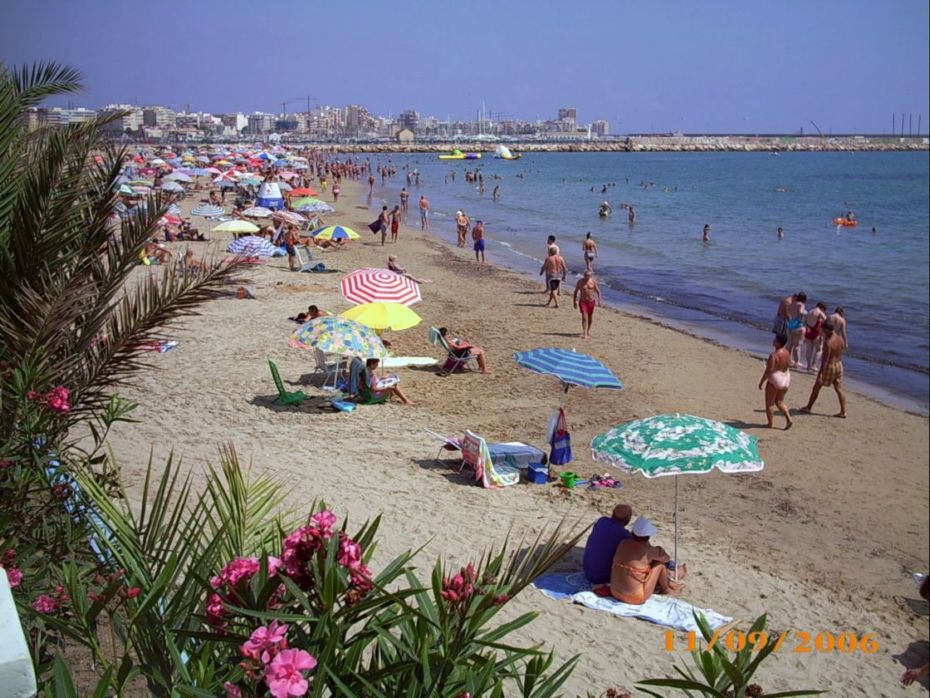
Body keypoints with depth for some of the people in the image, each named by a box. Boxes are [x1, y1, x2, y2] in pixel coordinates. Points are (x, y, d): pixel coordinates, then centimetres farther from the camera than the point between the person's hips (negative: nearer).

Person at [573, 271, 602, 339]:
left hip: (591, 301, 2)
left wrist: (599, 299, -12)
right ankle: (584, 333, -16)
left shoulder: (593, 281, -6)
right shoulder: (580, 281, -7)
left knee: (590, 317, 15)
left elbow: (597, 290, -1)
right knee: (584, 317, -15)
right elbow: (576, 291, 2)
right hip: (582, 302, -2)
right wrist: (574, 301, 3)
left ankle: (588, 330, 38)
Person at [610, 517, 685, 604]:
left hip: (615, 593, 6)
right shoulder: (647, 551, -17)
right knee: (660, 563, 5)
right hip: (636, 598, -6)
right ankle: (666, 588, 30)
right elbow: (665, 558, 3)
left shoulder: (623, 544, -3)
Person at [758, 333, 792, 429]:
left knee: (770, 403, 8)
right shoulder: (787, 353, 2)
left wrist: (761, 382, -11)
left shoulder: (773, 355, -22)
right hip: (786, 379, 8)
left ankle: (771, 423, 13)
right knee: (780, 402, 20)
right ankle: (788, 419, 8)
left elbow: (768, 370, -21)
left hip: (774, 381, -8)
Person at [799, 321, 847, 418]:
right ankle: (843, 412, 10)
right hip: (838, 365, 7)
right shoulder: (840, 339, 1)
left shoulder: (828, 342, -23)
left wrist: (820, 374, -23)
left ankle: (808, 408, 20)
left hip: (829, 366, -7)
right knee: (839, 390, 10)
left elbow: (825, 360, -25)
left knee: (816, 387, 9)